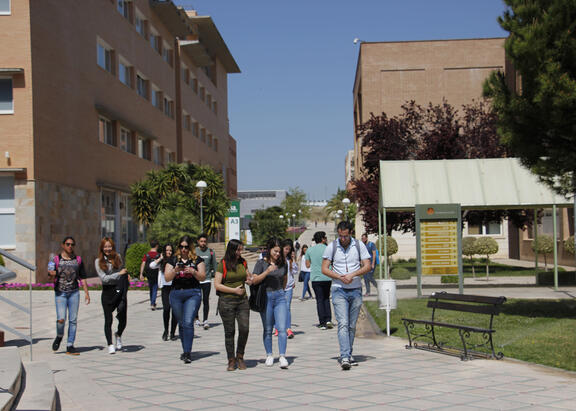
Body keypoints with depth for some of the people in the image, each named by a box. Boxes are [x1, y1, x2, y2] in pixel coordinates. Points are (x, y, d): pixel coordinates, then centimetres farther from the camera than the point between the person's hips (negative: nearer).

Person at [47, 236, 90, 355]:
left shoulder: (78, 260, 10)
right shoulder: (56, 259, 2)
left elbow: (82, 278, 12)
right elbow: (51, 275, -5)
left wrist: (86, 293, 5)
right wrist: (52, 273, -29)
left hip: (74, 293, 2)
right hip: (60, 293, -2)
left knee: (73, 320, 0)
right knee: (61, 319, -13)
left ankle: (70, 346, 7)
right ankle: (59, 336, 18)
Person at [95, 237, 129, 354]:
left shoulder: (118, 257, 6)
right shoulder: (98, 261, -1)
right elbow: (104, 278, -10)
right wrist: (119, 274, -14)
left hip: (120, 291, 2)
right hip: (107, 293, -2)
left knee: (123, 320, 4)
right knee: (108, 320, 0)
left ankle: (118, 335, 35)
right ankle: (110, 345, 12)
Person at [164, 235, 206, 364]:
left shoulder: (197, 260, 5)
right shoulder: (173, 260, 9)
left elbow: (203, 277, 1)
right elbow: (167, 278, 3)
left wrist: (193, 272, -17)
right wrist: (175, 270, -16)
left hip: (193, 293, -3)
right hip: (176, 294, 3)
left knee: (188, 322, -15)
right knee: (181, 323, 11)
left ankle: (187, 353, -15)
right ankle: (185, 351, 22)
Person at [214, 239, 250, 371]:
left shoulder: (243, 262, 9)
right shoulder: (222, 264, -6)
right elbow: (217, 285, -9)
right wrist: (234, 290, -13)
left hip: (242, 301, 4)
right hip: (226, 302, -4)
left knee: (244, 329, -8)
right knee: (229, 331, 2)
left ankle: (240, 356, 12)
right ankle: (231, 360, 15)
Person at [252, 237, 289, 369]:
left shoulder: (283, 263, 5)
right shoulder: (261, 263, -4)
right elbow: (254, 280, -12)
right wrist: (267, 272, -22)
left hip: (280, 297, 2)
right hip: (266, 297, -2)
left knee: (282, 328, -10)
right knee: (267, 329, 9)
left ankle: (282, 356, -8)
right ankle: (269, 355, 21)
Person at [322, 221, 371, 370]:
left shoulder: (359, 245, 3)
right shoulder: (331, 247, 0)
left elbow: (367, 266, 0)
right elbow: (324, 269, 0)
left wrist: (352, 274, -16)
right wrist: (340, 277, -15)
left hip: (356, 290, 2)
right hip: (339, 291, -2)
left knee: (352, 326, 8)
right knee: (343, 324, -14)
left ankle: (348, 355, 20)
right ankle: (345, 357, -22)